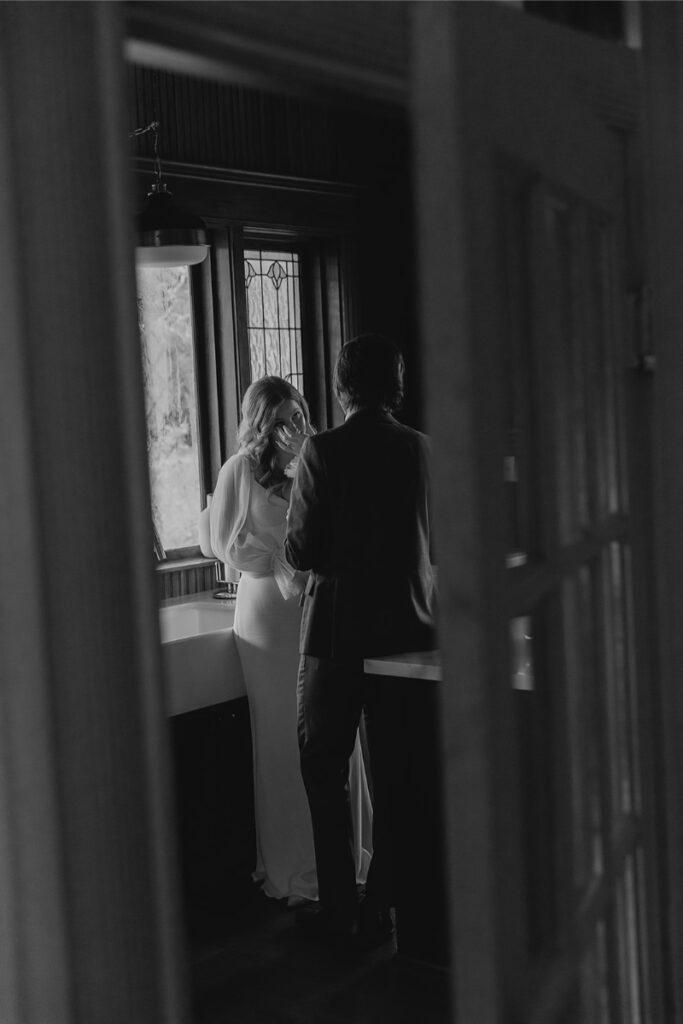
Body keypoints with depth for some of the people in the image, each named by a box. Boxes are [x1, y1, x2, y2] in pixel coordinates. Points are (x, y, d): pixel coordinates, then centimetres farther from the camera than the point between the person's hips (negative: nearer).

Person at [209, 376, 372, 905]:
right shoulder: (241, 469, -2)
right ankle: (292, 867, 13)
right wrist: (284, 567, -12)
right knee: (285, 738, 1)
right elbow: (227, 542, -3)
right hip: (270, 609, -4)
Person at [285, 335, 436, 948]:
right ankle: (385, 907, 23)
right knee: (396, 775, 14)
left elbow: (301, 552, -13)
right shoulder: (424, 449, 0)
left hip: (339, 632, -4)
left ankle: (341, 913, 14)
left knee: (325, 770, 10)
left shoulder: (324, 451, -13)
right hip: (409, 630, 4)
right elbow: (439, 543, 10)